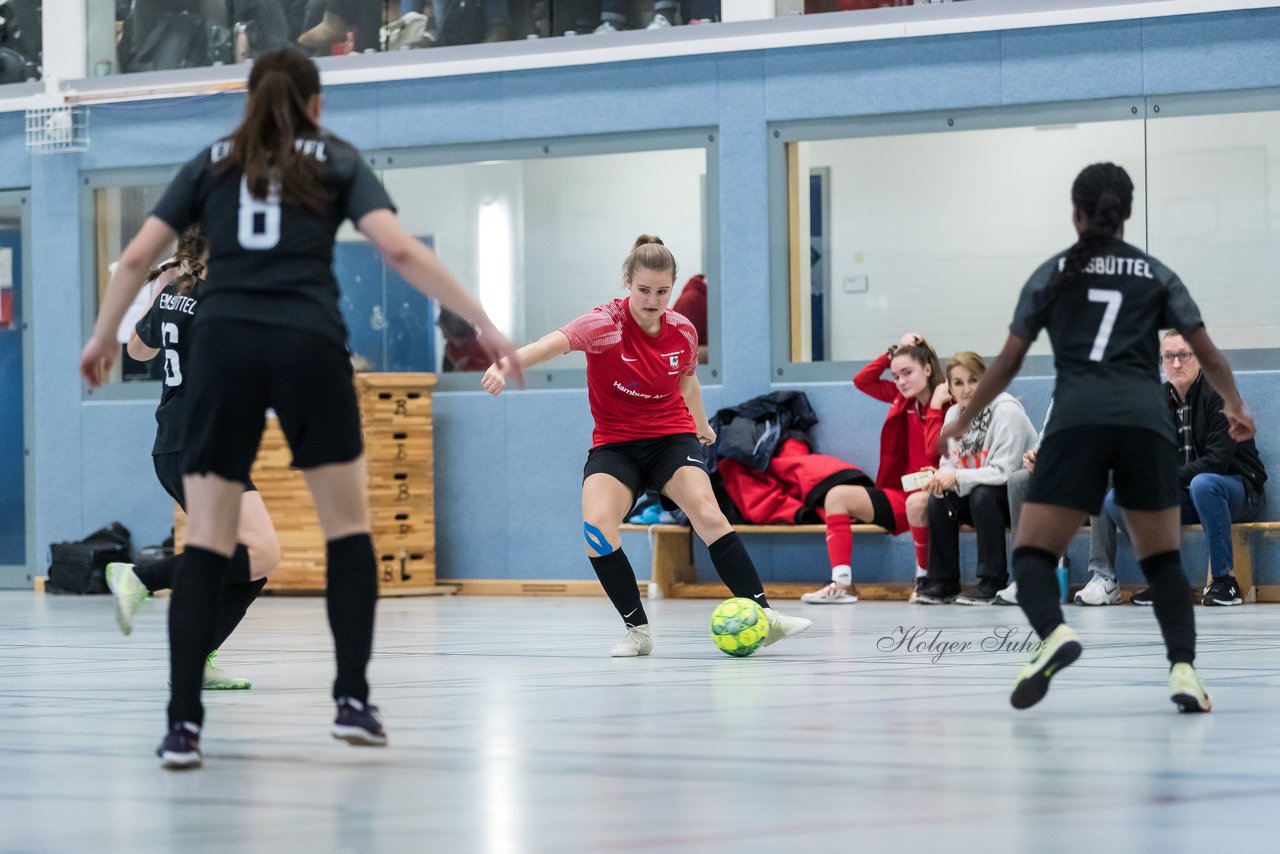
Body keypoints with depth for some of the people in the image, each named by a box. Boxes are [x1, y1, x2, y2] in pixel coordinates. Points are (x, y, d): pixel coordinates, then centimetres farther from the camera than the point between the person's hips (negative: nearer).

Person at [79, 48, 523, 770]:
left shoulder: (212, 164, 19)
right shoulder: (337, 160, 14)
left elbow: (137, 257, 14)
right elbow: (400, 249, -1)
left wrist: (103, 336, 29)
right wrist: (485, 325, -1)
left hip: (223, 345, 1)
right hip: (309, 345, -1)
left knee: (208, 542, 2)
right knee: (349, 525, 16)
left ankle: (184, 724, -8)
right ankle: (353, 701, 11)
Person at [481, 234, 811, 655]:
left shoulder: (683, 331, -5)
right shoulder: (607, 324, -19)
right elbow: (557, 341, -39)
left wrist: (700, 423, 34)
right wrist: (507, 365, -57)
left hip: (672, 437, 1)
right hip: (614, 444, -1)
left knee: (707, 514, -23)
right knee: (597, 526, -25)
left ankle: (762, 615, -19)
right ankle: (638, 630, -9)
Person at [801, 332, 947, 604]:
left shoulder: (947, 404, -12)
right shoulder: (904, 399, 9)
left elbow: (934, 452, -23)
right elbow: (863, 380, 15)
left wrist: (935, 407, -20)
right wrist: (894, 352, 7)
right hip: (902, 496, 8)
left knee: (917, 502, -42)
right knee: (838, 495, -2)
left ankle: (925, 579, -18)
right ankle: (842, 584, -17)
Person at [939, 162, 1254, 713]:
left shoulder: (1054, 274, 15)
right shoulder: (1156, 275, 17)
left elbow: (1008, 362, 17)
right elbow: (1208, 355, 18)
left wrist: (963, 421, 30)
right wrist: (1234, 406, 37)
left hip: (1077, 419, -2)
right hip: (1147, 419, 2)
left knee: (1032, 554, 1)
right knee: (1162, 560, 15)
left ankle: (1054, 633, -31)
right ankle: (1183, 667, -7)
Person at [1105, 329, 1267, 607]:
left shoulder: (1219, 395, -12)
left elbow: (1218, 460, -22)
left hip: (1239, 492, -6)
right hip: (1185, 496, 6)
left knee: (1203, 484, -40)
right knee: (1117, 499, -13)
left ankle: (1224, 581, -29)